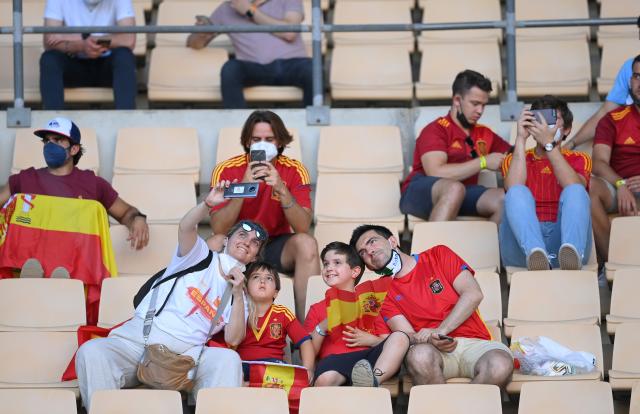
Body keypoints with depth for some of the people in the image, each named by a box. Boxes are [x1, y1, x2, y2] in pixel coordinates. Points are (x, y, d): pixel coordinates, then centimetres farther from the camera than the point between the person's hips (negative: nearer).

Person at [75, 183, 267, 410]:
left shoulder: (238, 297, 22)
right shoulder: (201, 255, 15)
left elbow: (233, 339, 5)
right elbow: (186, 228, -8)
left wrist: (238, 295, -5)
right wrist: (207, 203, -27)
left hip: (184, 355, 2)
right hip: (137, 339, -2)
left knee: (229, 360, -30)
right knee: (91, 351, -33)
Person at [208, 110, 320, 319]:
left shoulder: (294, 170, -9)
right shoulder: (226, 170, -12)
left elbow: (303, 227, -19)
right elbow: (218, 229, -21)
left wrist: (281, 189, -33)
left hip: (277, 246, 1)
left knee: (306, 243, -29)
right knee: (215, 244, -32)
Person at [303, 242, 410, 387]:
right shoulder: (317, 309, 26)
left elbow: (387, 340, 18)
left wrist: (370, 340, -2)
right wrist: (322, 328, 0)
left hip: (371, 355, 2)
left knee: (400, 337, -29)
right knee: (325, 380, -40)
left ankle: (374, 379, -47)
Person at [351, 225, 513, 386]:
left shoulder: (438, 255, 16)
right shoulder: (384, 293, 15)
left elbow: (474, 294, 3)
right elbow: (408, 336, 3)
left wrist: (440, 330, -9)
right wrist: (430, 341, -22)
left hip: (474, 342, 0)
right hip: (432, 349, 0)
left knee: (500, 365, -36)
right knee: (420, 355, -39)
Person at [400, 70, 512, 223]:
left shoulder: (484, 134, 18)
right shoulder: (436, 130, -2)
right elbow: (436, 173, -17)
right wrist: (483, 162, -15)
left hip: (462, 197, 6)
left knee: (506, 198, -21)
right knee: (454, 188, -39)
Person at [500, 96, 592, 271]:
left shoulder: (578, 160, 23)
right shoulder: (516, 159, 24)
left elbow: (574, 187, -3)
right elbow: (513, 188, -2)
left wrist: (549, 144, -7)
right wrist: (521, 138, 0)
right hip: (523, 241, 0)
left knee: (576, 192, -25)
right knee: (517, 193, -26)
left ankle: (572, 253, -55)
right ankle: (535, 254, -55)